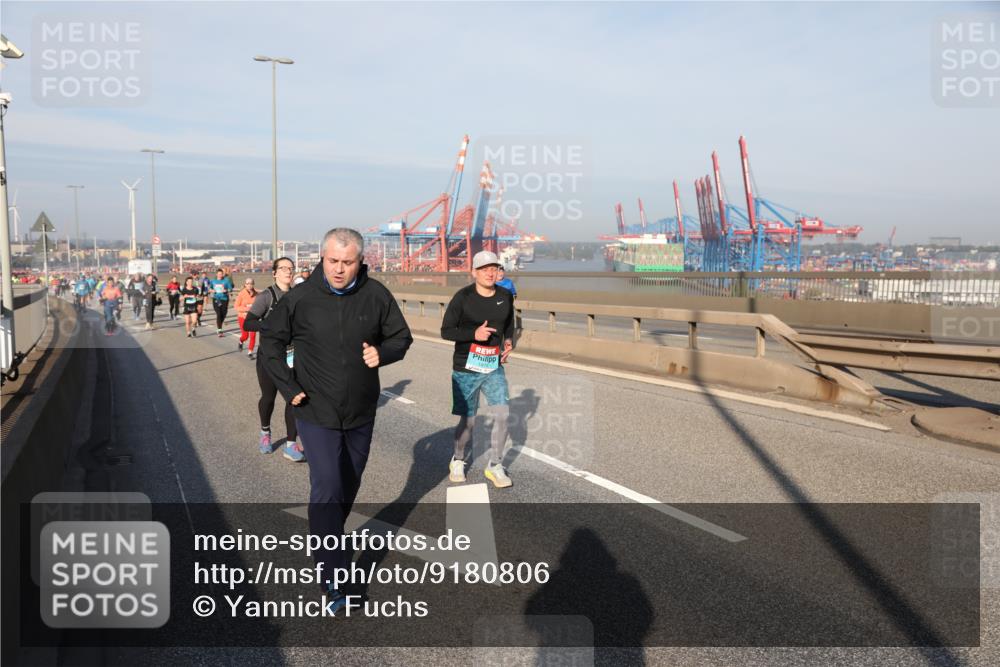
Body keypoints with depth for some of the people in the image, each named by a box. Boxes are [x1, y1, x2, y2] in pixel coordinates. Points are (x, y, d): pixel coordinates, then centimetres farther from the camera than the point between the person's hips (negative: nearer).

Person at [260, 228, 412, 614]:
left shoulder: (376, 296, -8)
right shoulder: (300, 298, -12)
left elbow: (402, 336, 4)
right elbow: (270, 340, 1)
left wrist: (382, 353, -18)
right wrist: (289, 387, -7)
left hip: (361, 412, 3)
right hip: (316, 412, -3)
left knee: (349, 485, 20)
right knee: (327, 489, -10)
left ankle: (328, 538, 47)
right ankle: (335, 580, -3)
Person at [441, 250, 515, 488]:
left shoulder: (505, 296, 1)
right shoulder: (463, 297, -12)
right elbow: (446, 331, -10)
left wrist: (509, 342, 2)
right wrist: (474, 334, -23)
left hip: (494, 367, 3)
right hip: (466, 368, -3)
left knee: (502, 414, -9)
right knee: (467, 421, 5)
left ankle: (495, 466, 9)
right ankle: (458, 461, 32)